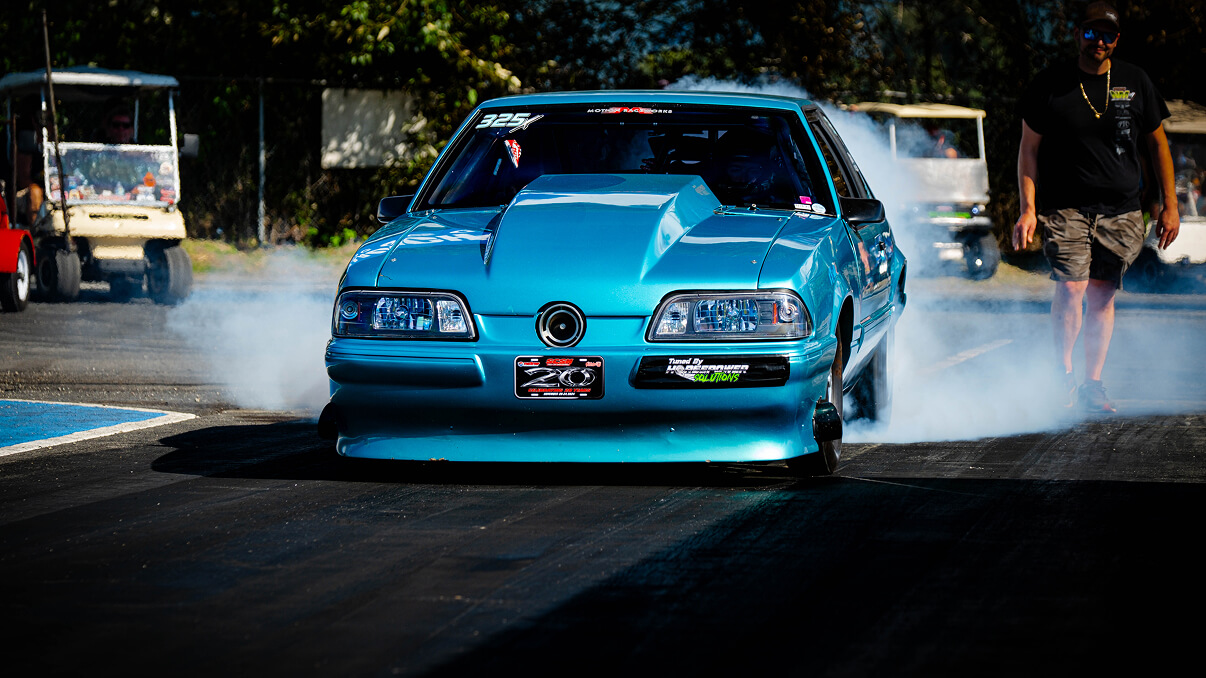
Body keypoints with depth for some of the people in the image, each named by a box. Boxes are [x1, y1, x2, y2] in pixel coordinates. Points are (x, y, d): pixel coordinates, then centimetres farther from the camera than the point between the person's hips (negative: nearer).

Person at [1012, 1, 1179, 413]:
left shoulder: (1135, 83, 6)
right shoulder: (1050, 85, 0)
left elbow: (1157, 144, 13)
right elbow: (1029, 150, 4)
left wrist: (1170, 206, 8)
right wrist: (1028, 209, -4)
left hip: (1120, 210, 2)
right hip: (1065, 208, -2)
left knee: (1102, 295, 1)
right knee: (1071, 288, -15)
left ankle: (1092, 384, 9)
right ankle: (1064, 373, 3)